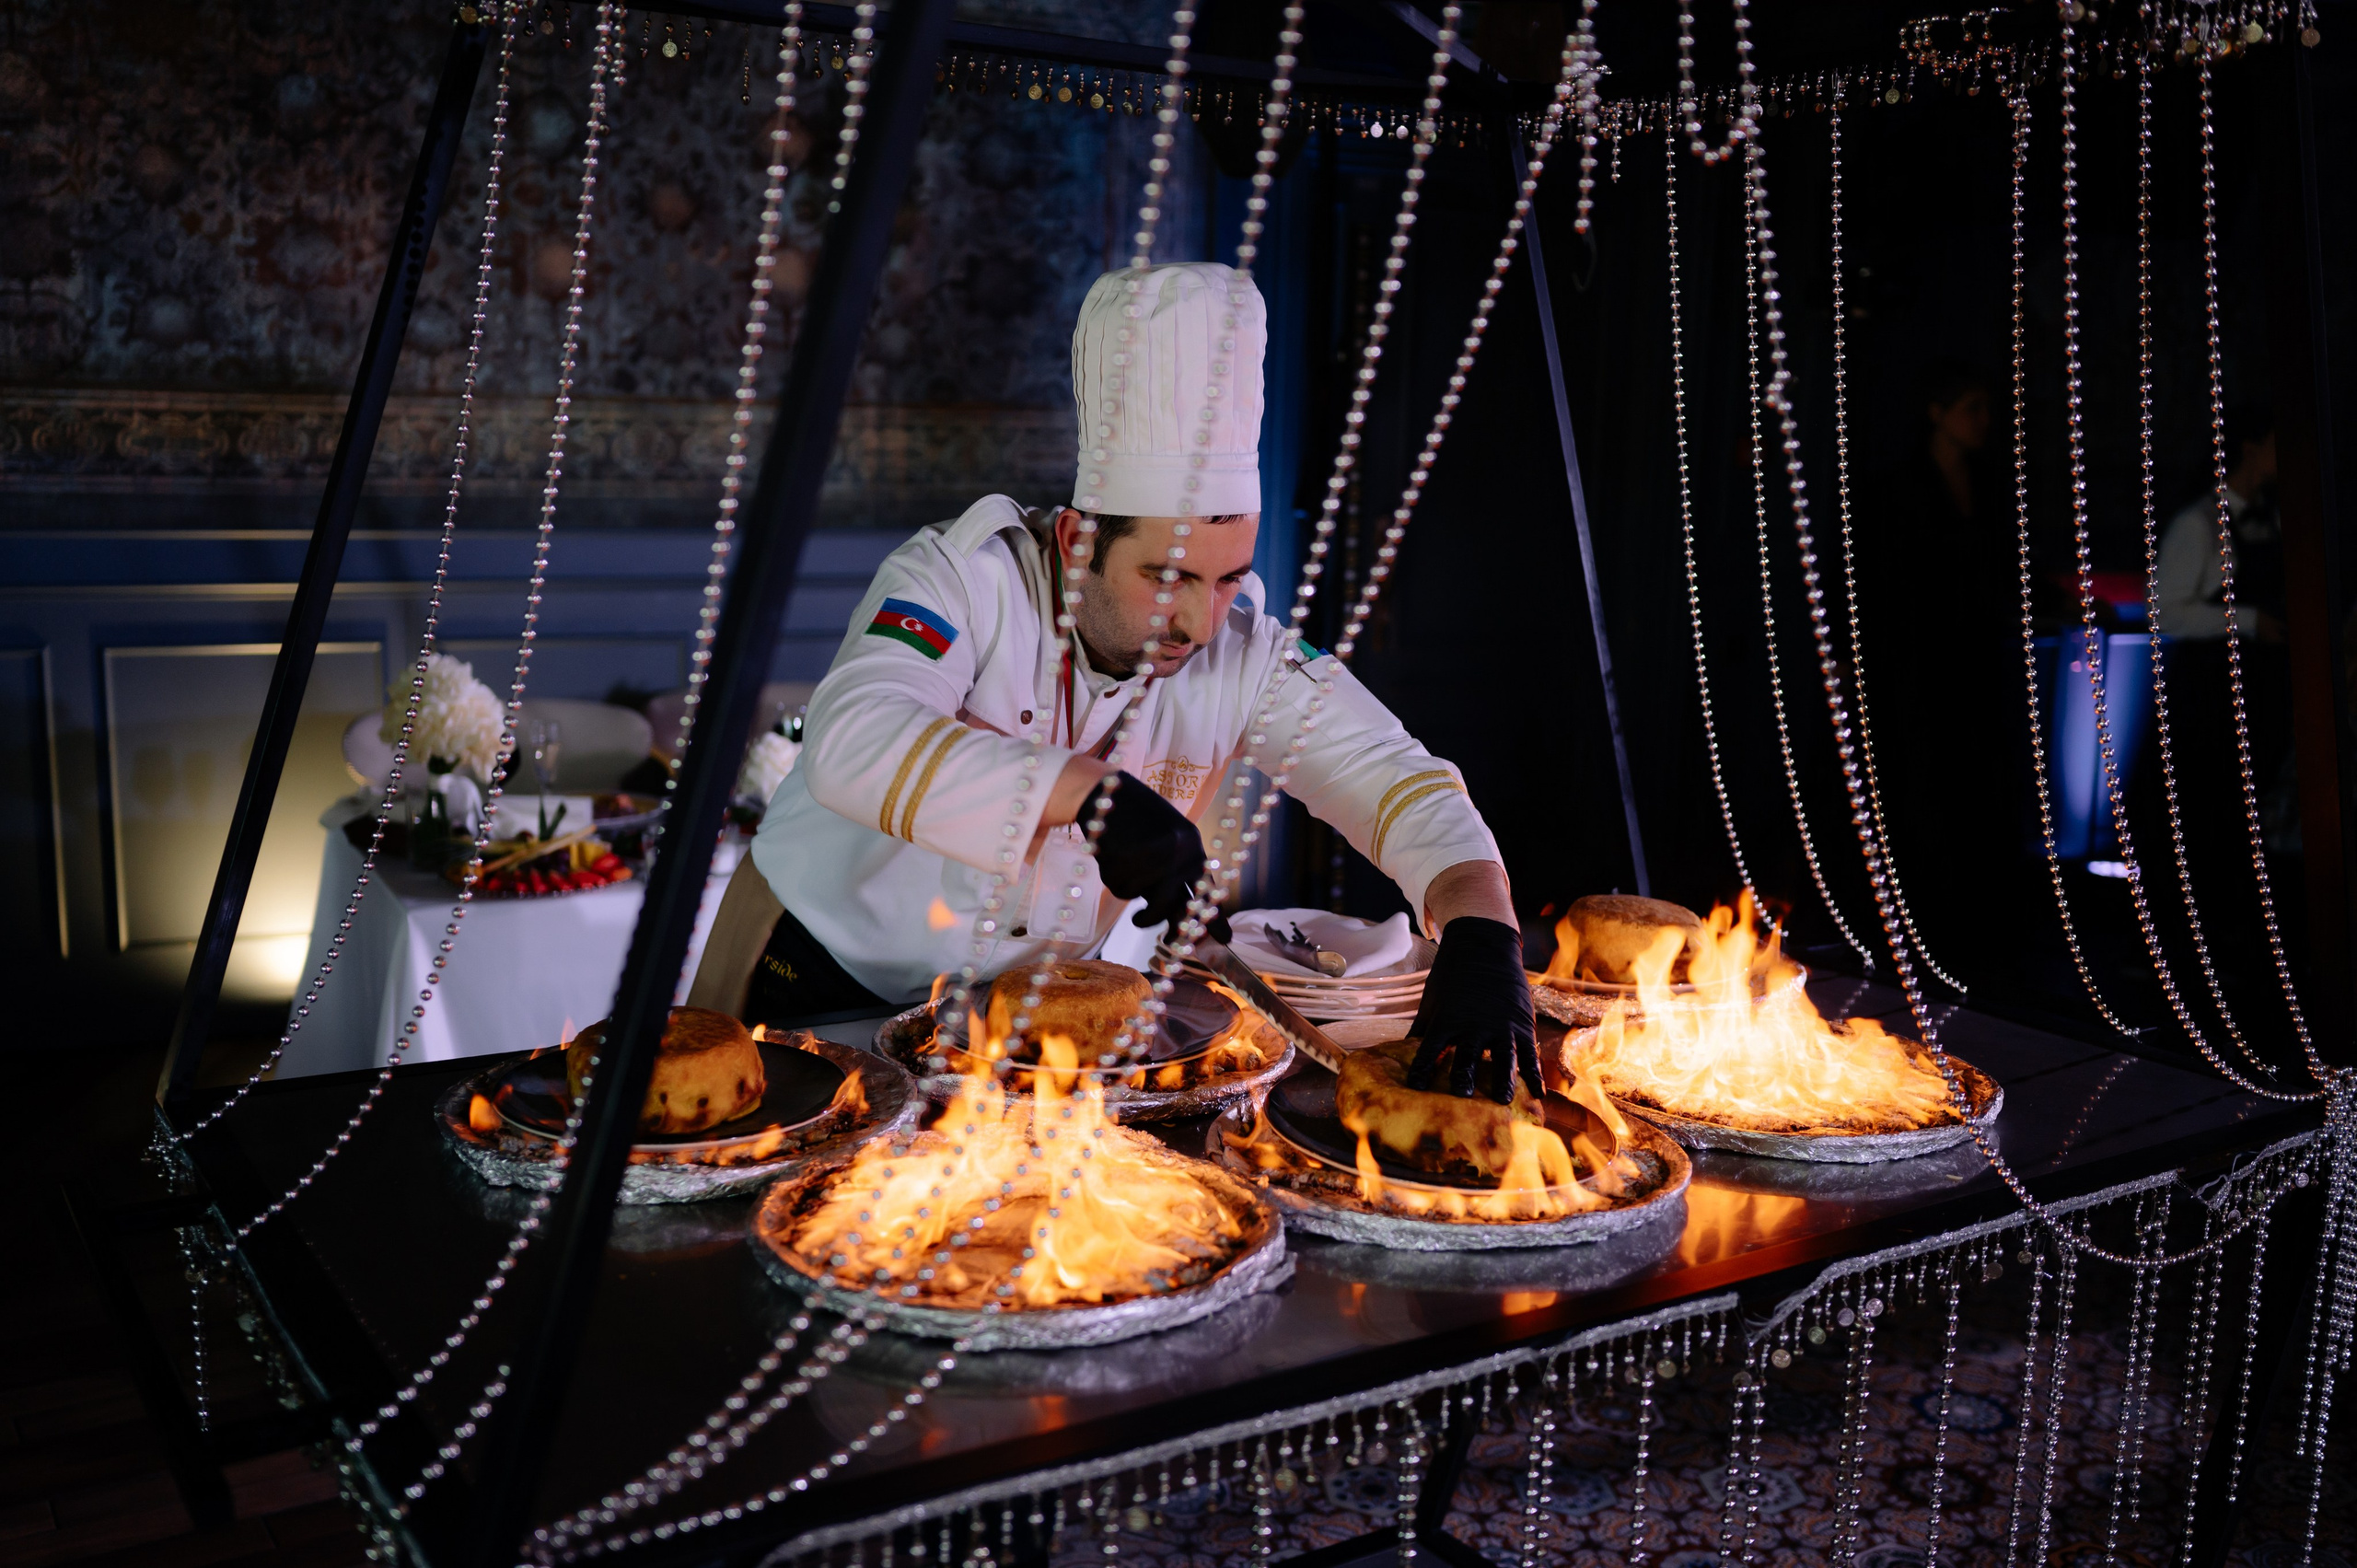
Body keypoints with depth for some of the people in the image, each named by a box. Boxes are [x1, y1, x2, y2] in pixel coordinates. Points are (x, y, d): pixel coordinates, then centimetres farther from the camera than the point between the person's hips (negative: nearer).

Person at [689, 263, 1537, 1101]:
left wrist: (1481, 936, -35)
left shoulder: (1245, 651, -14)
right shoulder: (965, 576, -24)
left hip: (1025, 1001, 4)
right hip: (826, 969, -3)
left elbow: (1401, 781, -16)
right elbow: (855, 741, -41)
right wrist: (1090, 791, -50)